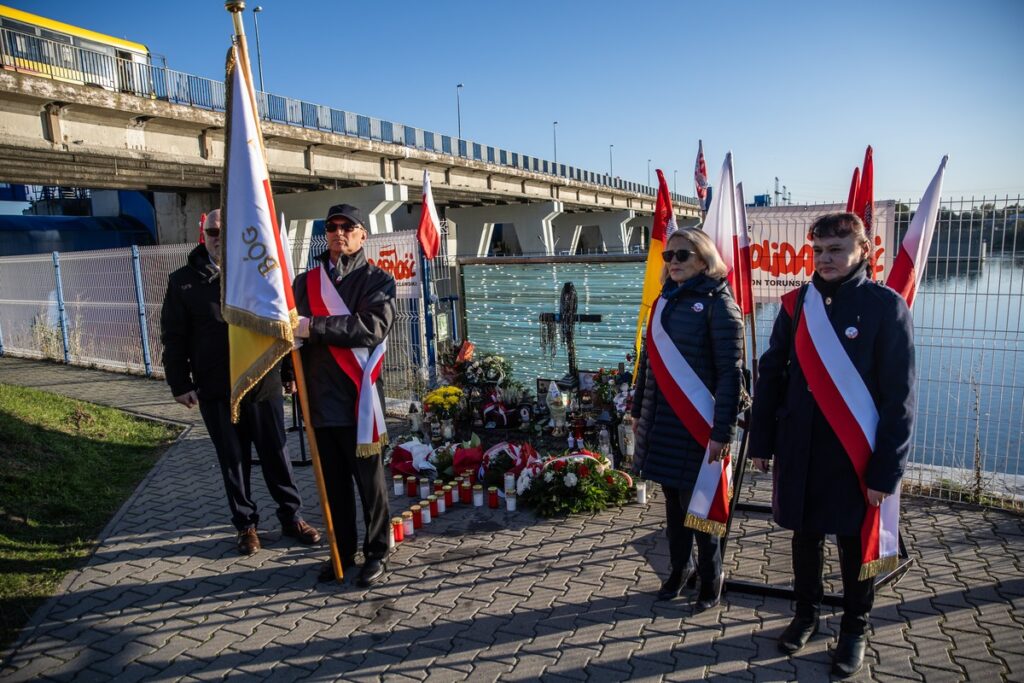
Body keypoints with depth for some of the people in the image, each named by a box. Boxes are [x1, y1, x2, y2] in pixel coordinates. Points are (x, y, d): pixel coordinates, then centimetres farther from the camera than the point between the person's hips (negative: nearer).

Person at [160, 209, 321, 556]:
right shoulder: (183, 281, 3)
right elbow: (173, 339, 4)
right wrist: (180, 384, 0)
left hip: (264, 383, 0)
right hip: (216, 390, 1)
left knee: (276, 455, 9)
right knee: (233, 460, 11)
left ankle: (291, 517, 23)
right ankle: (246, 524, 26)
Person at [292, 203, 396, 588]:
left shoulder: (377, 280, -1)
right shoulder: (306, 281, 13)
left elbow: (373, 326, -18)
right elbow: (294, 328, 8)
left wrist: (313, 327, -22)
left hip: (358, 397, -4)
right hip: (320, 397, 4)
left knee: (369, 481, 5)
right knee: (333, 482, 14)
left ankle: (376, 553, 21)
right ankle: (343, 550, 30)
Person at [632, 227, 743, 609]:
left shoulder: (717, 304, -9)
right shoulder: (665, 301, 11)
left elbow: (730, 372, -13)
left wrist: (723, 431, -17)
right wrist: (638, 408, 16)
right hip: (661, 421, 6)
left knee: (696, 503, 4)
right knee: (673, 499, 15)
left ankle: (711, 578, 25)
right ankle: (680, 567, 33)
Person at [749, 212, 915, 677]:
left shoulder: (886, 306, -8)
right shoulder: (797, 303, 2)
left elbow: (899, 394, -9)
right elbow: (771, 375, 5)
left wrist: (886, 470, -11)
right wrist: (761, 442, 4)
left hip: (856, 454, -3)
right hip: (799, 448, 3)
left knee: (855, 542, 13)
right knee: (805, 533, 17)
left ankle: (854, 629, 34)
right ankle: (807, 613, 38)